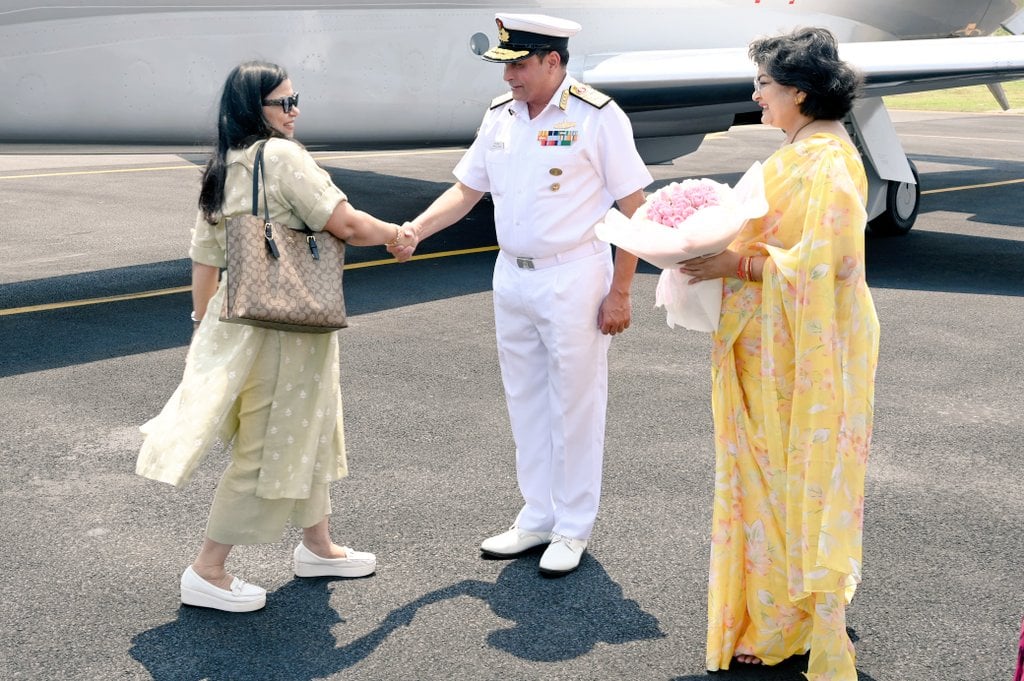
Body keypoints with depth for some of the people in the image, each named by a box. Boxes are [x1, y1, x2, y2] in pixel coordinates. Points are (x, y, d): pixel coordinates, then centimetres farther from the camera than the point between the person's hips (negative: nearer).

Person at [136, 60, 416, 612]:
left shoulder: (219, 169, 9)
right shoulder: (283, 156, -16)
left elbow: (204, 256, 11)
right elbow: (344, 224, -19)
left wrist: (203, 322, 17)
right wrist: (394, 233, -1)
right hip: (283, 323, -9)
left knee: (308, 430, 22)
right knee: (269, 448, 1)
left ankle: (316, 546, 36)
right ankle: (207, 572, 8)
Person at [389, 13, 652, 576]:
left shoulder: (597, 117, -12)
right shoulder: (500, 115, 6)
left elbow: (633, 207, -11)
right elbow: (465, 191, 12)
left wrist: (619, 293, -13)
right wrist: (414, 229, -4)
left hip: (574, 277, -6)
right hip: (512, 277, 6)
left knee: (574, 403, 3)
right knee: (525, 401, 14)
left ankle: (572, 529, 17)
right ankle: (537, 518, 28)